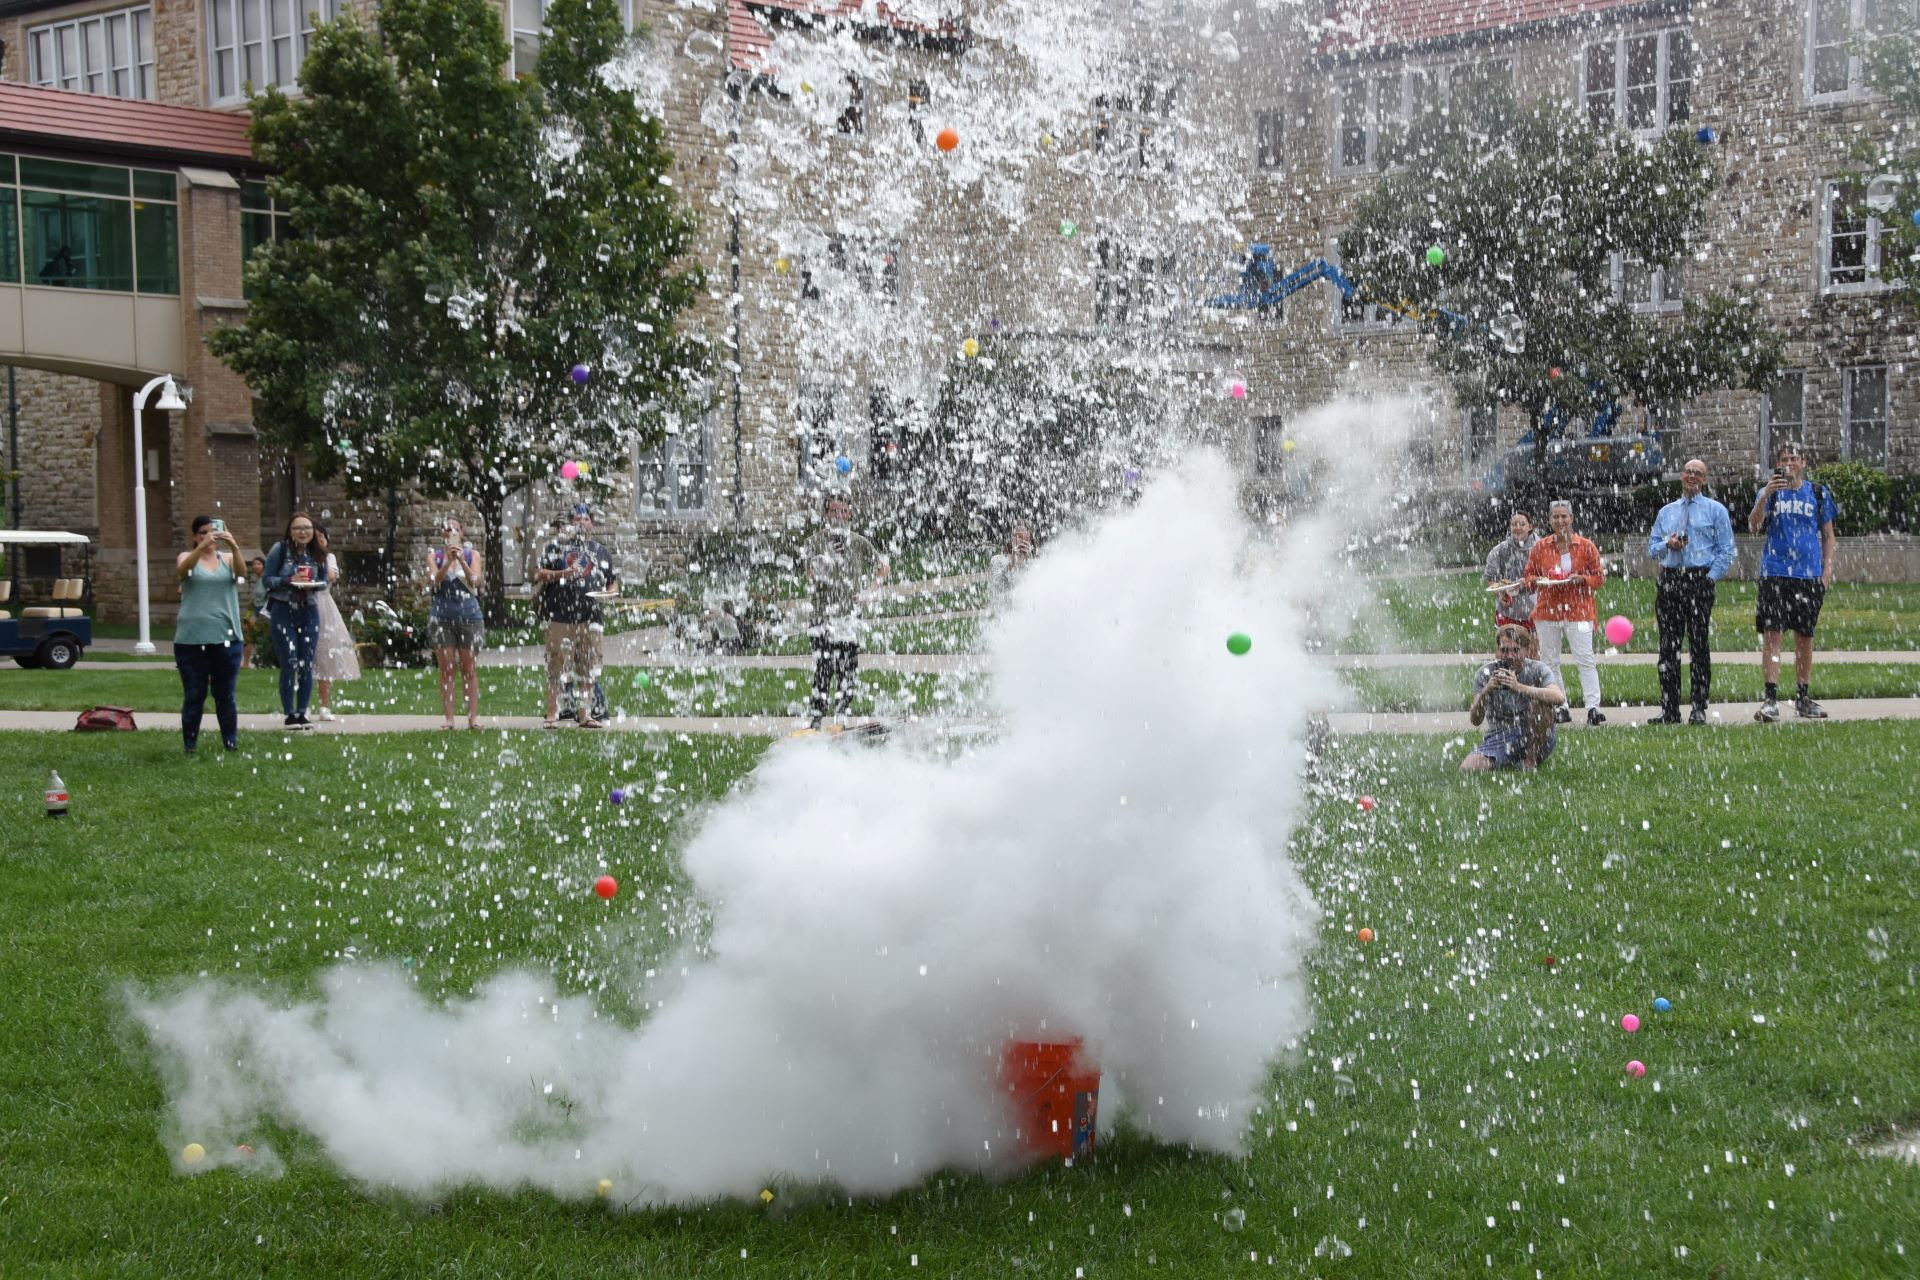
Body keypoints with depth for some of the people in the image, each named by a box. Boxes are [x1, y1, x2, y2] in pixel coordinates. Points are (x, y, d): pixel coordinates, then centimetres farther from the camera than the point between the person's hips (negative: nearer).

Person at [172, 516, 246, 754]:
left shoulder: (227, 558, 8)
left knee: (225, 694, 7)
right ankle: (190, 745, 7)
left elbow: (241, 571, -13)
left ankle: (231, 742, 13)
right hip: (191, 637, -1)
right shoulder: (187, 557, 5)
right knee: (194, 695, 2)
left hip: (226, 636, 1)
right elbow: (183, 567, -19)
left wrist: (234, 546, -32)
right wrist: (203, 545, -36)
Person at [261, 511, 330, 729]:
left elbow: (324, 581, 14)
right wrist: (289, 580, -19)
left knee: (307, 664, 4)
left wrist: (313, 585, -8)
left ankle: (302, 713, 13)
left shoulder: (318, 555, 5)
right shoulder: (280, 549, -4)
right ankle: (289, 714, 1)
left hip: (309, 612, 3)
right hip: (283, 612, -3)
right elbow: (266, 579, -4)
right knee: (289, 664, -7)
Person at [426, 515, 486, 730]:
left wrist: (461, 560, -18)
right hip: (442, 617, 0)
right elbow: (434, 581, -8)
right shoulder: (434, 556, 6)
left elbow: (475, 581, -7)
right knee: (446, 669, -1)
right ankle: (448, 718, -1)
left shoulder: (472, 555, 6)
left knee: (468, 668, 2)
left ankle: (473, 716, 2)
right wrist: (448, 561, -20)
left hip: (469, 616, 0)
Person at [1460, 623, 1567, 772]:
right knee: (1467, 768, -25)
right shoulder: (1484, 674, -4)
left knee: (1539, 701, -29)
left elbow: (1559, 698, -29)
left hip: (1535, 738, -1)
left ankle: (1531, 760, -13)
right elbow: (1475, 721, -13)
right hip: (1499, 737, 1)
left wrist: (1519, 687, -39)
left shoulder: (1537, 669, -7)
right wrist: (1485, 692, -32)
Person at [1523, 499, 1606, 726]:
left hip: (1578, 611, -2)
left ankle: (1593, 708, -8)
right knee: (1549, 662, 4)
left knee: (1586, 660, -9)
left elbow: (1599, 577, 6)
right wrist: (1537, 580, -9)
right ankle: (1559, 708, 12)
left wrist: (1581, 579, -13)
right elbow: (1528, 575, 13)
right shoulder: (1539, 548, 6)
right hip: (1547, 611, 2)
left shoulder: (1586, 546, 2)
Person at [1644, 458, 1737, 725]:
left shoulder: (1715, 510, 7)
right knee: (1668, 646, 1)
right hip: (1669, 580, 4)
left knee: (1699, 644, -3)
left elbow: (1726, 551, 2)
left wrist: (1710, 578, -9)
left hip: (1699, 580, -4)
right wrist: (1667, 545, -3)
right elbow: (1652, 549, 18)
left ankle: (1699, 709, 1)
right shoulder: (1666, 512, 20)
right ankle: (1669, 710, 4)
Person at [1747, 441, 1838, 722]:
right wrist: (1766, 495, -19)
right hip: (1775, 574, -2)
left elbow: (1828, 535, 13)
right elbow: (1753, 527, -7)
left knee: (1805, 638, 8)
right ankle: (1771, 699, -11)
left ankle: (1803, 698, 18)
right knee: (1771, 635, -9)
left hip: (1809, 576, 2)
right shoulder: (1769, 493, 7)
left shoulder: (1819, 494, 10)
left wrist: (1827, 569, 3)